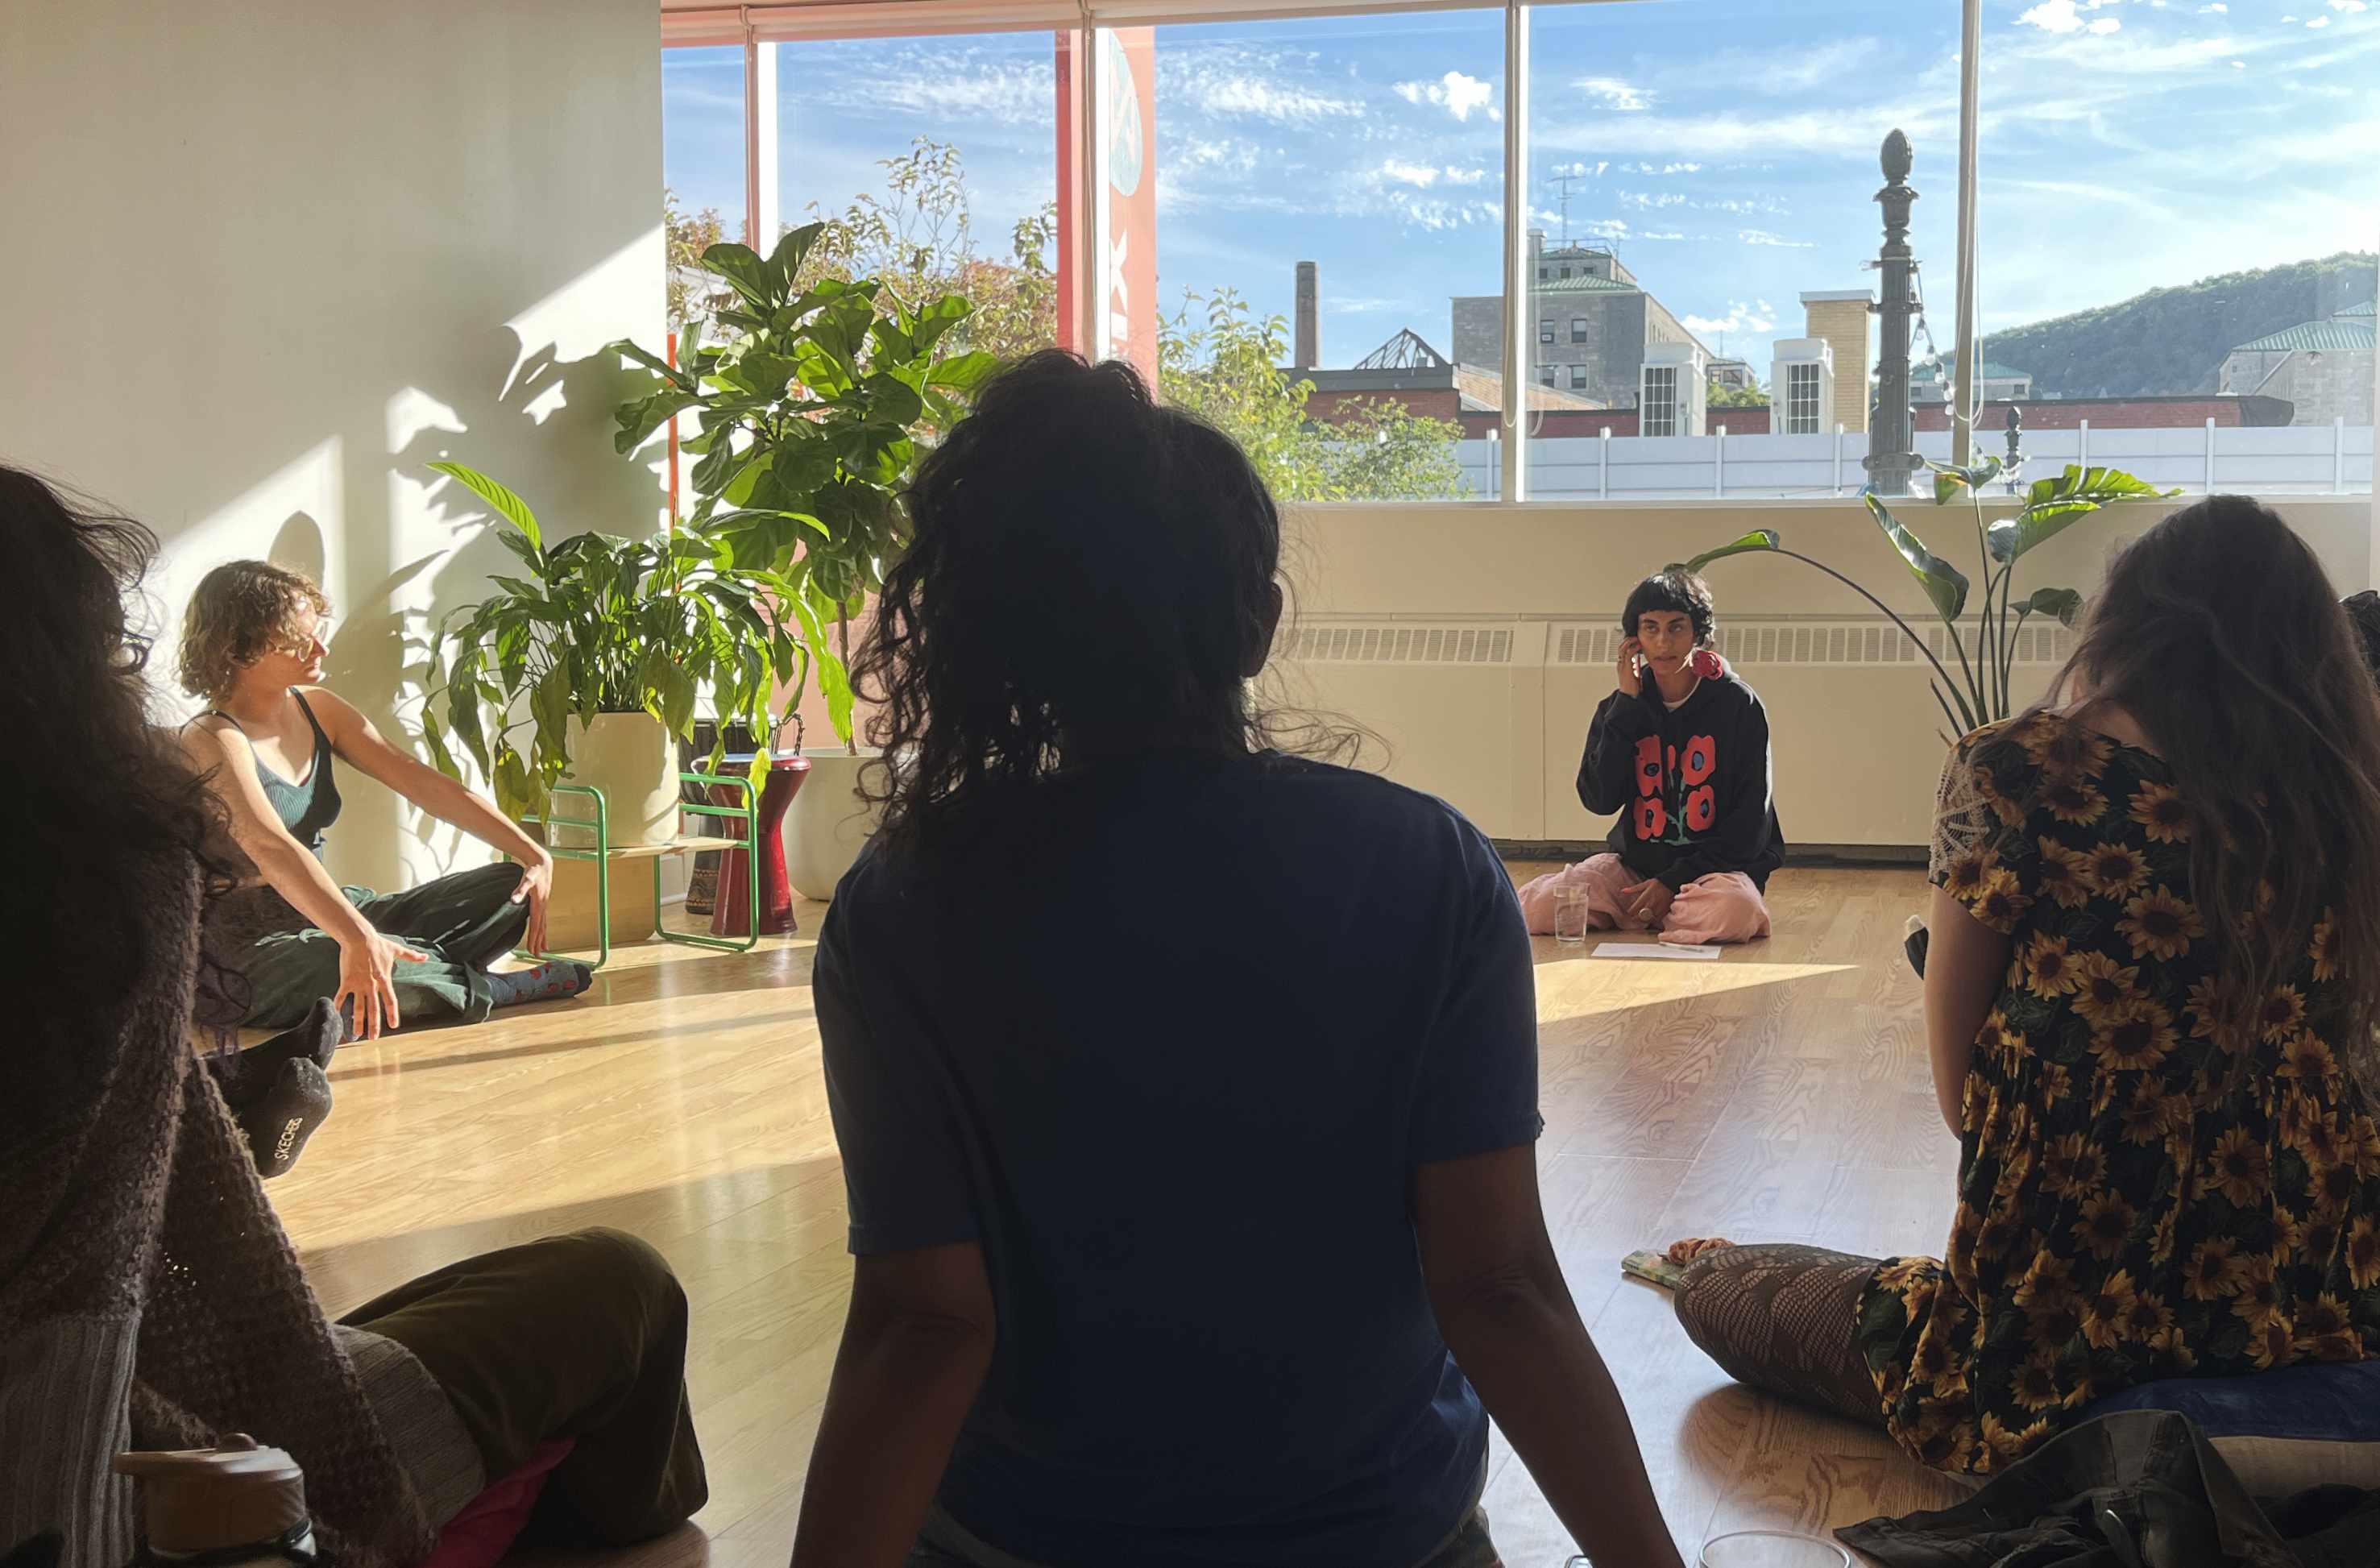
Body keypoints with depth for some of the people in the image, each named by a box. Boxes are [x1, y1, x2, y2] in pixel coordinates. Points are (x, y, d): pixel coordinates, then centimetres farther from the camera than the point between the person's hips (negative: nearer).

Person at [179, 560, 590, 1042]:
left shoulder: (317, 709, 6)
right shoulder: (214, 741, -18)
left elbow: (425, 785, 3)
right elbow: (270, 847, -35)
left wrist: (533, 854, -7)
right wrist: (357, 939, -51)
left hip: (323, 916, 8)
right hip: (247, 946, -8)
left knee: (510, 889, -2)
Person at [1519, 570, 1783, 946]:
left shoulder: (1738, 704, -4)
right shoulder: (1621, 708, 6)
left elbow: (1751, 820, -6)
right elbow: (1599, 799, -7)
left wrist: (1674, 881, -15)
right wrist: (1627, 704, -10)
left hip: (1714, 866, -2)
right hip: (1635, 864, 2)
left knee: (1732, 912, -38)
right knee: (1535, 907, -22)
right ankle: (1650, 914, 1)